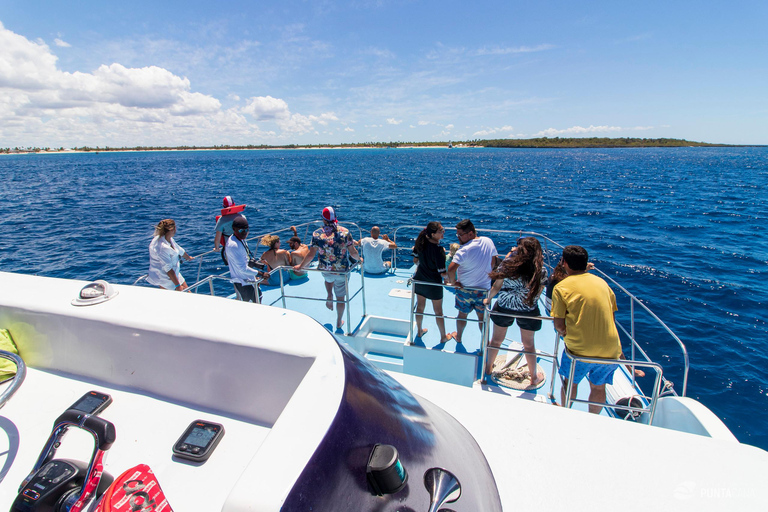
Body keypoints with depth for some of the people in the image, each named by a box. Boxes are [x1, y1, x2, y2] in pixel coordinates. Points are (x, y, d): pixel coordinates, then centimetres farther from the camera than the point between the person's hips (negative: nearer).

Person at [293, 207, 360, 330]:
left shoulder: (317, 234, -10)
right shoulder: (345, 232, -11)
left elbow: (311, 255, -7)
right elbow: (353, 252, -8)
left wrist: (300, 266, 8)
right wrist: (359, 258, 14)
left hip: (325, 270, 1)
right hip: (342, 271, -1)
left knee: (329, 279, 40)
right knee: (341, 297, 17)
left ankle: (329, 295, 20)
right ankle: (339, 322, 30)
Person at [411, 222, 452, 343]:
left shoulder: (421, 243, -10)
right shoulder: (438, 250, -30)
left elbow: (415, 260, 6)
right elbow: (443, 274, -25)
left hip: (419, 281, 6)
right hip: (433, 284, -6)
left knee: (420, 307, 23)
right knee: (438, 311, 14)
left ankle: (419, 331, 43)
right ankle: (443, 337, 33)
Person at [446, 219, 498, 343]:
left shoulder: (464, 250, -27)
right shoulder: (488, 241, -8)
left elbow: (451, 269, -35)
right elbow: (493, 262, 4)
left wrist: (452, 281, -18)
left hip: (465, 289, -4)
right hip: (484, 288, 4)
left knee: (462, 315, 19)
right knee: (482, 317, 19)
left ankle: (458, 337, 40)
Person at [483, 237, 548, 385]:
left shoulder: (508, 263, -17)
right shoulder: (542, 271, -15)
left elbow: (496, 286, -10)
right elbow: (537, 294, -6)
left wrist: (488, 299, 8)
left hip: (504, 308, 0)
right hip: (528, 311, 0)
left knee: (496, 340, 20)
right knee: (528, 344, 21)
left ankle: (488, 367, 42)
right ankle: (534, 377, 38)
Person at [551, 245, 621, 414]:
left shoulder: (561, 287, -9)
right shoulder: (602, 282, 6)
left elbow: (559, 325, -10)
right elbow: (612, 318, 10)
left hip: (580, 349, -4)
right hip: (610, 349, 4)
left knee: (570, 383, 21)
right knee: (598, 387, 24)